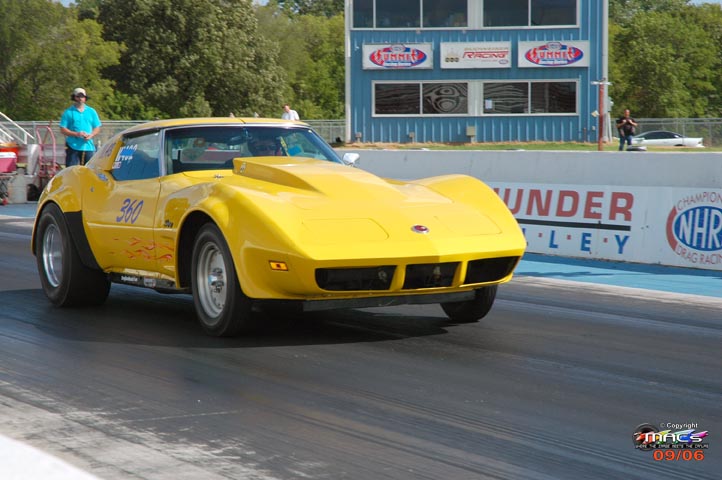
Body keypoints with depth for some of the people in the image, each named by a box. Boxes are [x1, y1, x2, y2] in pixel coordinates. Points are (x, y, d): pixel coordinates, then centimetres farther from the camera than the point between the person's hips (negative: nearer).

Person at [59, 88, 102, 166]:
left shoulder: (92, 112, 13)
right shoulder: (68, 112, 4)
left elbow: (97, 127, 15)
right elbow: (63, 130, 1)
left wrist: (91, 135, -7)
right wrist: (76, 134, -14)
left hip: (88, 146, 3)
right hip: (73, 146, -3)